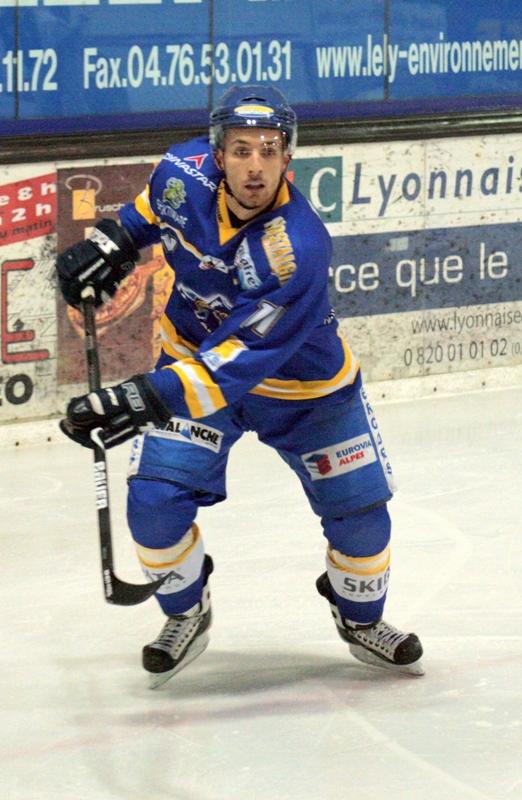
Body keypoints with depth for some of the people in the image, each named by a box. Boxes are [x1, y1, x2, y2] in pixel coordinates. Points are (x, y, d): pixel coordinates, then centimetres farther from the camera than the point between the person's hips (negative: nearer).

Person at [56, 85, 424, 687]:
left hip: (304, 386, -3)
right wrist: (115, 238, -1)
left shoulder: (299, 249, -37)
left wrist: (149, 398, -50)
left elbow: (239, 361, -42)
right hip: (192, 357, 3)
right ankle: (186, 615, 16)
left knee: (360, 513, 2)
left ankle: (361, 620, 33)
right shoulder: (185, 172, -22)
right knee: (154, 500, -13)